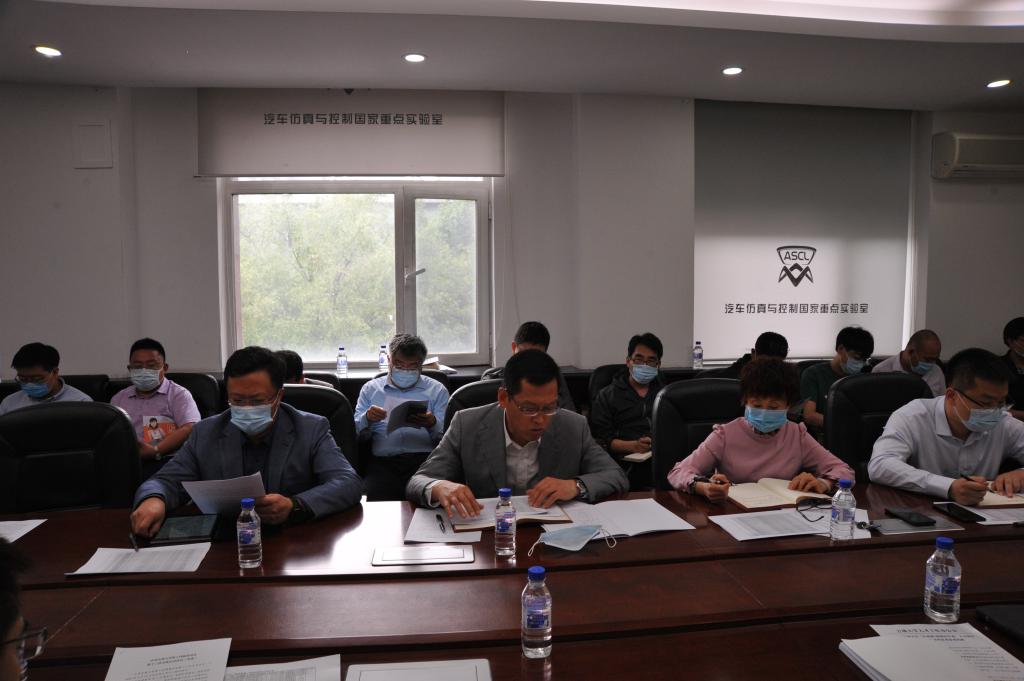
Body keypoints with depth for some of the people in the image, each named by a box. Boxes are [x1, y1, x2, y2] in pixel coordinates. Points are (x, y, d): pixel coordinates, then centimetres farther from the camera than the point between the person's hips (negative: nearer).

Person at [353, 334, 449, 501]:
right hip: (383, 461, 1)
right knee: (379, 498, -31)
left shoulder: (437, 390, 18)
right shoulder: (370, 388, 23)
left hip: (424, 458, 0)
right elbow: (356, 431, 14)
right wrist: (367, 418, -8)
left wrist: (432, 424, -14)